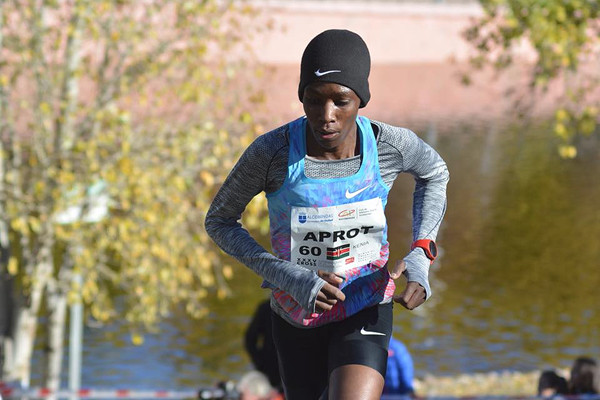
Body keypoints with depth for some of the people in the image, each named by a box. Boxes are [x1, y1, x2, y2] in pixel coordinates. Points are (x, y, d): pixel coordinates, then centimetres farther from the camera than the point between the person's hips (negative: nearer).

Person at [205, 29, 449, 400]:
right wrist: (289, 278, -24)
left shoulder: (391, 144, -21)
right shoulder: (272, 150, -25)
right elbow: (218, 221, -10)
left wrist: (421, 257, -11)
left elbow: (435, 172, 4)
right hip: (297, 316, 1)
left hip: (365, 311, -1)